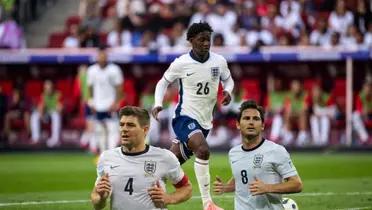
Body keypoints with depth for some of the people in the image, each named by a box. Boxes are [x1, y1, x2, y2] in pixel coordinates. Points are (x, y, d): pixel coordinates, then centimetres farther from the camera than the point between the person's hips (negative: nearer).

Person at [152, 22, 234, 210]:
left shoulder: (219, 62, 0)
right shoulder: (181, 63, -9)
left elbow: (228, 80, 18)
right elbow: (163, 82, 6)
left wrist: (227, 91, -5)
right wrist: (158, 104, -10)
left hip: (204, 122, 5)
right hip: (185, 117, -5)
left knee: (173, 162, 10)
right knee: (203, 150, -29)